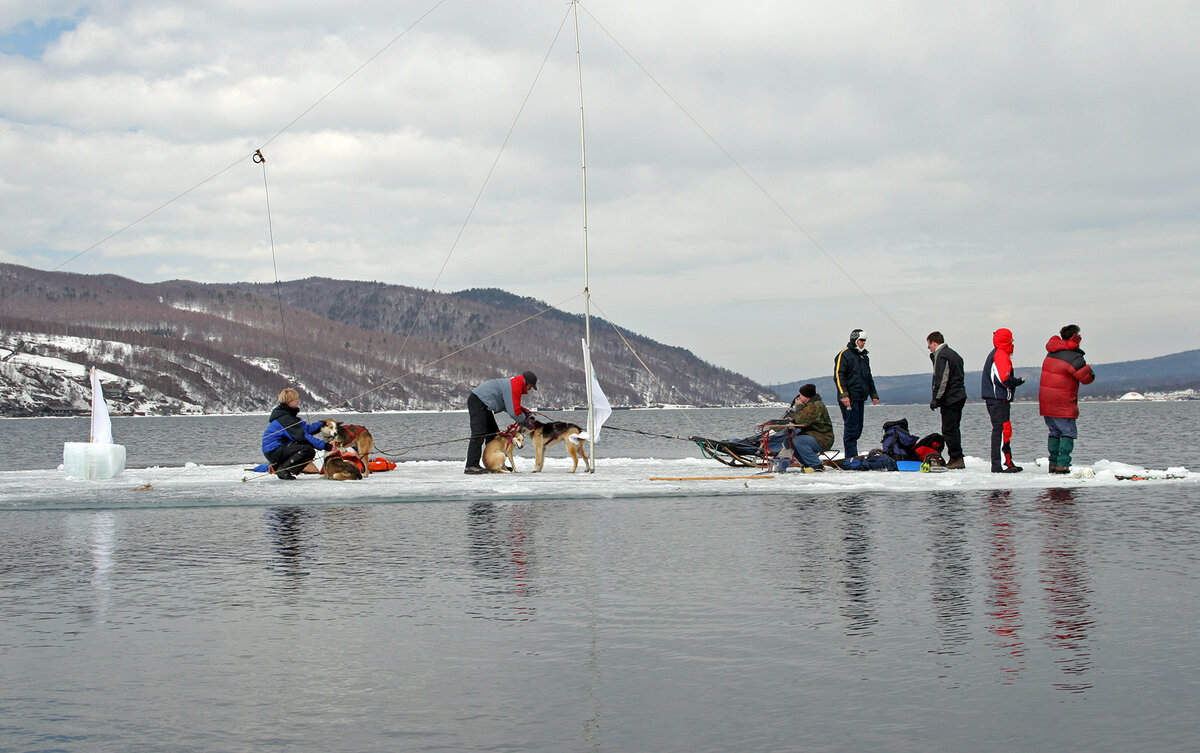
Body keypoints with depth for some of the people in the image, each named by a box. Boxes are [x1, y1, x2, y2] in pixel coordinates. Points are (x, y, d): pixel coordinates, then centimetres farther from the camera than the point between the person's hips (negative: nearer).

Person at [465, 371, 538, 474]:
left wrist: (523, 410, 4)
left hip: (483, 404, 11)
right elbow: (513, 412, -22)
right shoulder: (515, 387, -19)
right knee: (479, 435, -17)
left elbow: (511, 405, 21)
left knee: (493, 433, 12)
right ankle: (471, 466, -21)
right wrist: (526, 423, -9)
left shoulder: (514, 383, 15)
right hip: (477, 402, -11)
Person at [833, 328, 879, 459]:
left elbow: (869, 378, 30)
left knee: (858, 429, 8)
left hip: (861, 398, 8)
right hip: (849, 399, -8)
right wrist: (843, 395, -20)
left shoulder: (864, 357, 21)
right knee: (851, 428, -11)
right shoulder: (844, 354, -5)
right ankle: (851, 457, -12)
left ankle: (852, 456, 15)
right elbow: (838, 375, -12)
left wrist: (874, 394, 22)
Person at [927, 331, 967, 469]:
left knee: (949, 430, -8)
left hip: (949, 399, -10)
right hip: (959, 396, 10)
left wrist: (936, 398, -17)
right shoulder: (954, 354, 20)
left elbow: (941, 380, -19)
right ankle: (956, 459, 15)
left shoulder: (941, 356, -12)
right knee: (953, 429, 14)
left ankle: (957, 459, -10)